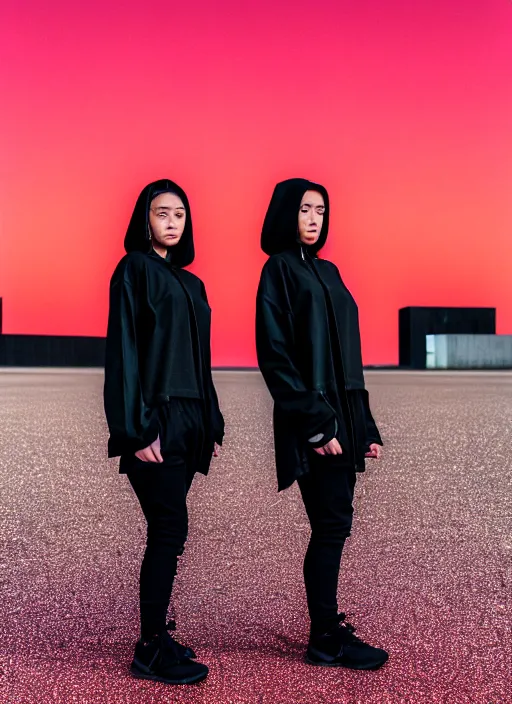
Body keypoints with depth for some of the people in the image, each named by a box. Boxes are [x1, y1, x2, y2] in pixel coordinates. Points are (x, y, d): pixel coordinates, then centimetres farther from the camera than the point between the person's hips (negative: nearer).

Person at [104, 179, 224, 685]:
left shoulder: (189, 282, 19)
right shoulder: (134, 269, -4)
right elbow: (124, 349, -11)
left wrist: (212, 424, 15)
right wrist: (138, 428, -18)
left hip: (188, 421, 7)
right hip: (156, 418, -7)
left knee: (166, 530, 9)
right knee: (170, 529, -7)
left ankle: (156, 634, 19)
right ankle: (151, 649, 4)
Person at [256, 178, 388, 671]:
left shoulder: (327, 271, 18)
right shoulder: (279, 269, -5)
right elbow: (275, 354, -13)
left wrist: (366, 426, 14)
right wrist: (315, 424, -18)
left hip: (343, 413, 8)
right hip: (315, 416, -8)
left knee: (333, 526, 11)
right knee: (332, 525, -3)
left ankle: (328, 629, 21)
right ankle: (325, 640, 10)